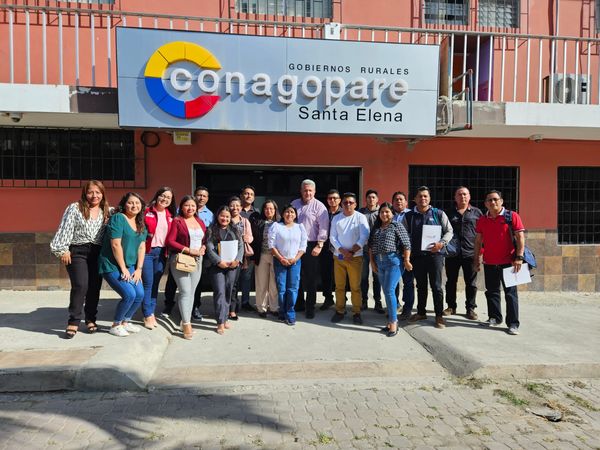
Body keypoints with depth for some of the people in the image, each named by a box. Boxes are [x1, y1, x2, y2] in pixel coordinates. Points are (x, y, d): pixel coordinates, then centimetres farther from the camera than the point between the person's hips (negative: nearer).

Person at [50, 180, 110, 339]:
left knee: (95, 287, 4)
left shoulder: (106, 211, 12)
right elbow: (65, 230, -3)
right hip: (77, 251, -3)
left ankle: (90, 319, 19)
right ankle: (73, 322, -2)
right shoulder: (75, 208, 1)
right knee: (80, 286, -13)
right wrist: (63, 250, -8)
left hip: (98, 253, 4)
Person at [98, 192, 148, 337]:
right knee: (129, 294, -17)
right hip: (112, 266, -7)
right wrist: (123, 269, -16)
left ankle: (125, 322, 21)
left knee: (140, 294, -4)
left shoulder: (141, 224, 9)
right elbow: (116, 245, -18)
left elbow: (142, 247, 7)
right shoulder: (118, 218, -14)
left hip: (130, 266, 7)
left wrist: (138, 269, -1)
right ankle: (115, 325, 7)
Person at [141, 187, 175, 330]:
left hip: (162, 253, 4)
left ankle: (151, 313, 20)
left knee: (155, 284, 11)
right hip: (147, 251, -4)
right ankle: (147, 315, 8)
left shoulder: (170, 216, 10)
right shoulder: (147, 212, -5)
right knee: (147, 284, -2)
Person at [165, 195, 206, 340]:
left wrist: (203, 248, -4)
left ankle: (185, 321, 20)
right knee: (185, 292, -9)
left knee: (191, 292, 9)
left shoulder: (200, 222, 13)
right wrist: (189, 250, -15)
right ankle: (186, 325, -3)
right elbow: (170, 241, -10)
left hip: (197, 260, 6)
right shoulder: (177, 221, -4)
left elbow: (205, 239, 18)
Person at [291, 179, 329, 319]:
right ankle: (299, 303, 27)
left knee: (311, 277, 0)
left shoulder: (319, 206, -4)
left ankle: (310, 307, 10)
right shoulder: (294, 204, 11)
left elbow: (323, 227, -10)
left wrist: (319, 246, -16)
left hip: (311, 246, -5)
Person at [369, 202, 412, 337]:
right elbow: (371, 246, 14)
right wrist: (372, 262, 8)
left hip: (393, 261, -6)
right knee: (386, 293, 10)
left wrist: (406, 261, -11)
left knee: (390, 291, -12)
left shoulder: (397, 226, -3)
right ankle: (392, 320, 19)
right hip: (379, 262, 6)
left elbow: (406, 244, -8)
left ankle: (393, 322, -4)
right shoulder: (376, 228, 14)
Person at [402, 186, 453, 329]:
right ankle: (421, 312, 26)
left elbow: (449, 231, 3)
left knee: (436, 286, 0)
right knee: (421, 286, 14)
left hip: (434, 254, -2)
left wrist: (441, 243, -13)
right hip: (417, 255, 3)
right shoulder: (408, 216, 6)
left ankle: (439, 315, 10)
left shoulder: (439, 214, 1)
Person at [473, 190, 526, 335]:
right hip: (489, 263, 4)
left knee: (511, 293, -1)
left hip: (508, 262, -4)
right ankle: (495, 318, 26)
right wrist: (476, 260, 8)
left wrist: (519, 257, -15)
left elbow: (520, 237, -7)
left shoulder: (512, 216, -5)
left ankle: (513, 324, 3)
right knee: (491, 292, 12)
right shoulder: (482, 220, 6)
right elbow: (478, 241, 10)